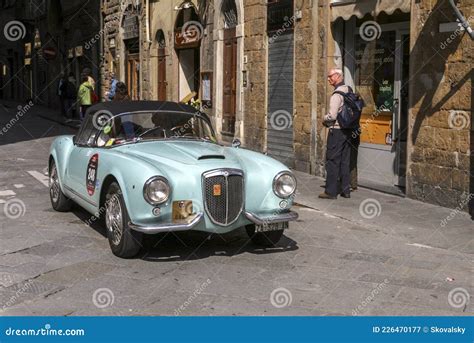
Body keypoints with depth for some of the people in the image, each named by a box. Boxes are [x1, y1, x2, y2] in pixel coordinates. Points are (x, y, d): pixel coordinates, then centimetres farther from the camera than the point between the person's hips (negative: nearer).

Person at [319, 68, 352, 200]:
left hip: (336, 130, -8)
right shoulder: (349, 90, 9)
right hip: (348, 130, 8)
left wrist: (325, 119, -1)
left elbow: (332, 116, -21)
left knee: (332, 161, -2)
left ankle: (331, 191, 0)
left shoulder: (337, 94, -16)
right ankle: (346, 190, 16)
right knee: (345, 161, 12)